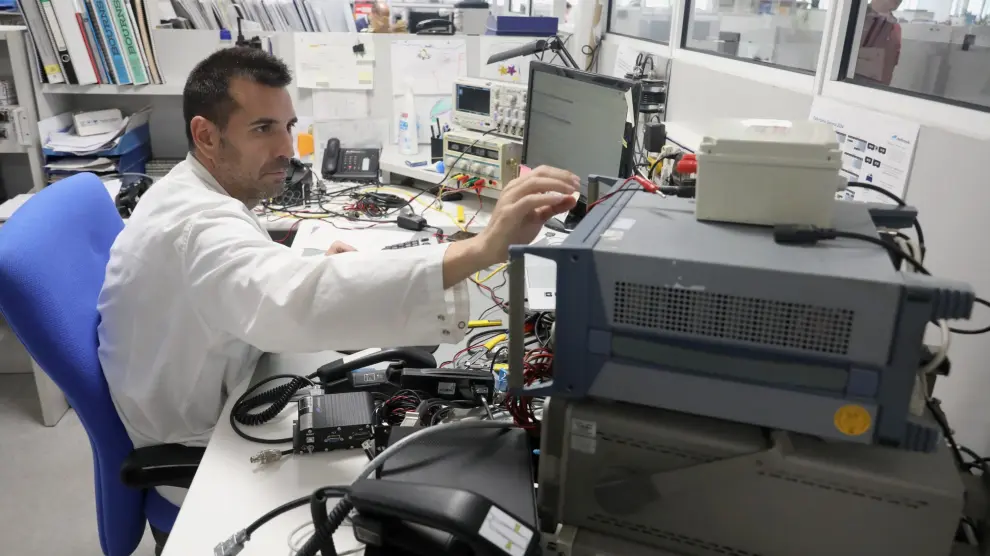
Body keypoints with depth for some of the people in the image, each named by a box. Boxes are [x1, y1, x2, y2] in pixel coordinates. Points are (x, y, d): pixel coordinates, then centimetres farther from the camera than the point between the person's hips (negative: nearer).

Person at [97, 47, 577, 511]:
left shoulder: (192, 194, 1)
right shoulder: (196, 222, -33)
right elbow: (289, 304, -54)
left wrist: (315, 270, -6)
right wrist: (482, 249, -61)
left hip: (213, 407, 9)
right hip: (197, 455, -9)